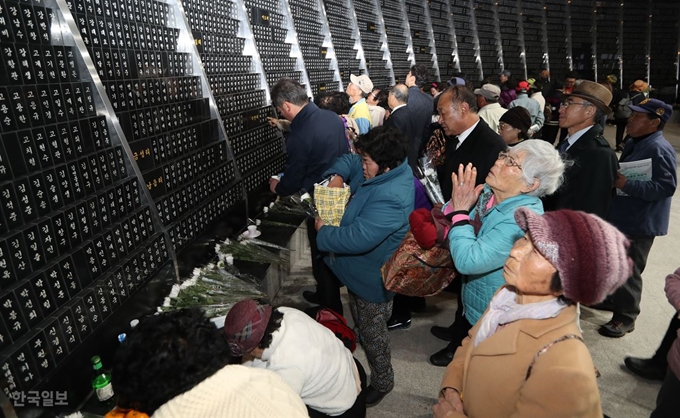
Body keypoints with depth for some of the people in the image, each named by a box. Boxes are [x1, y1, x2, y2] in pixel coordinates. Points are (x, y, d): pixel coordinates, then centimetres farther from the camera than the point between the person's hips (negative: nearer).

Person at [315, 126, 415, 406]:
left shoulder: (391, 200, -38)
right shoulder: (386, 171, -7)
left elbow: (357, 239, -40)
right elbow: (348, 161, 8)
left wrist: (322, 230, -23)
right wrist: (337, 177, -13)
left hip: (372, 278, -10)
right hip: (360, 269, 10)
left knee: (372, 333, 13)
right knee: (360, 323, 32)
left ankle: (382, 381, 38)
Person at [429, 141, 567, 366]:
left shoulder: (523, 219, -35)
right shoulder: (489, 191, -11)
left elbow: (468, 261, -38)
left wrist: (460, 210, -32)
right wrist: (457, 203, -25)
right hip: (472, 290, 7)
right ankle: (459, 334, 62)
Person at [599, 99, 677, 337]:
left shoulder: (659, 149, -20)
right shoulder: (633, 143, 9)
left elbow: (667, 186, -26)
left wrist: (627, 185, -28)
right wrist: (616, 179, 4)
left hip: (639, 223, -9)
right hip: (621, 217, 9)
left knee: (628, 271, 2)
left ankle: (624, 318, 16)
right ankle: (613, 299, 42)